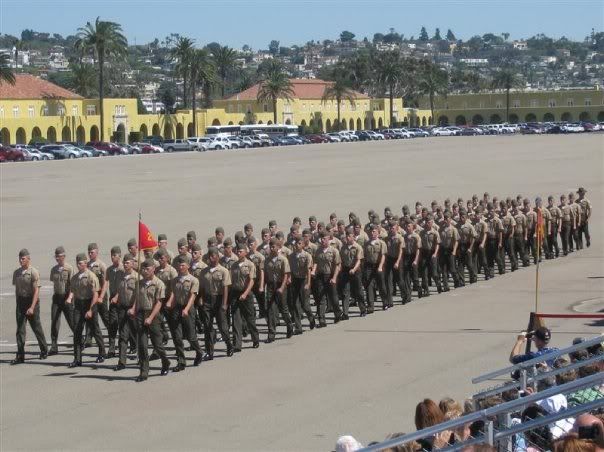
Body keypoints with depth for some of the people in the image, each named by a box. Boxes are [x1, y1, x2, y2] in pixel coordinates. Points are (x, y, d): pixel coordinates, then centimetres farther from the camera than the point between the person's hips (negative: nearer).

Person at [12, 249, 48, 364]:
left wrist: (32, 307, -24)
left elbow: (36, 291, -17)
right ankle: (20, 356, -3)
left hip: (32, 301, -5)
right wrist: (18, 303, 16)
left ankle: (44, 350, 26)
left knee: (36, 327, 7)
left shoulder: (34, 272, -12)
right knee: (20, 329, -2)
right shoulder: (16, 273, 7)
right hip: (20, 302, 5)